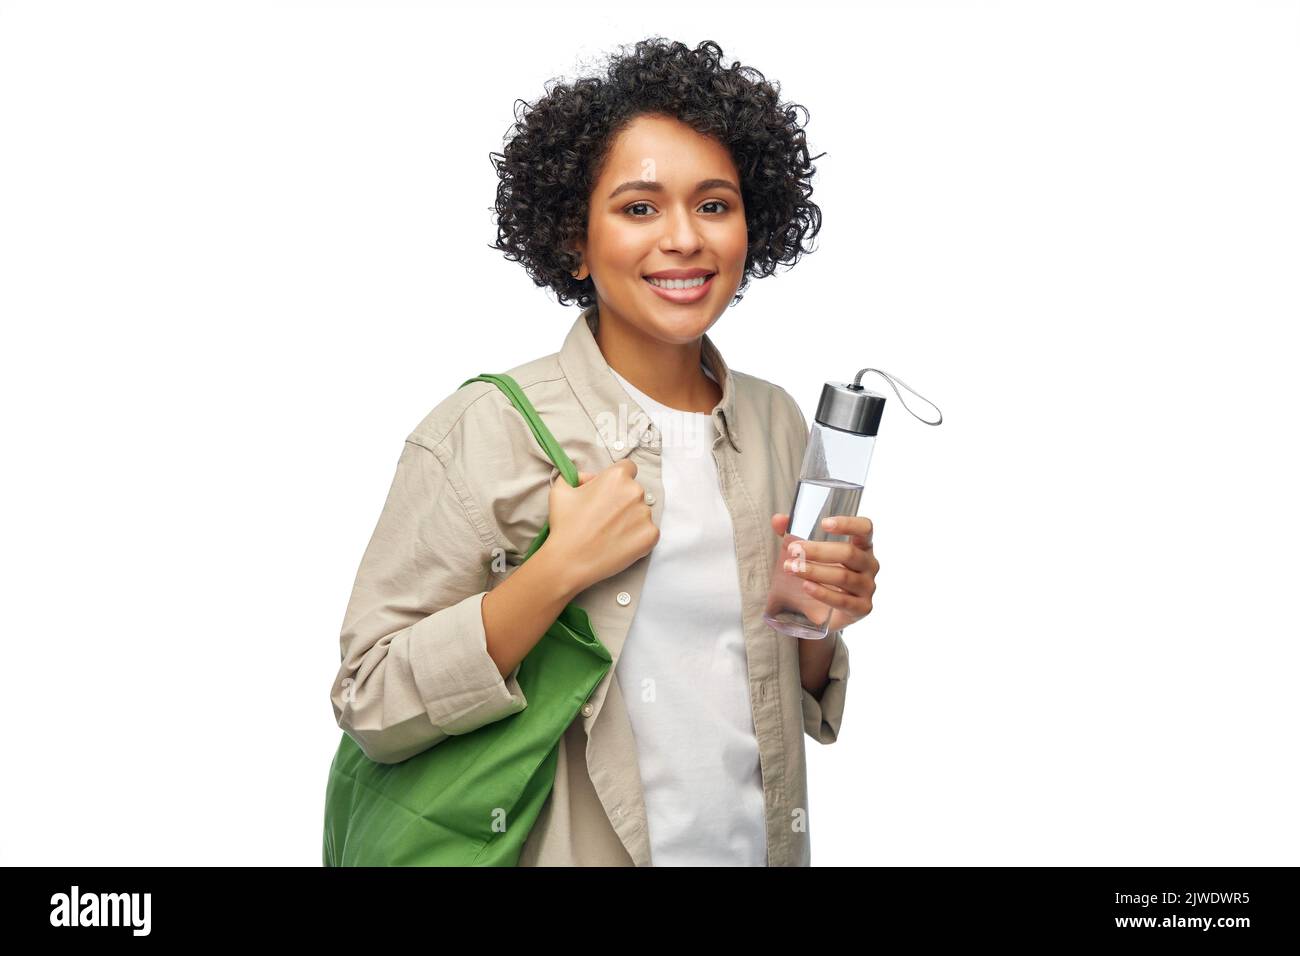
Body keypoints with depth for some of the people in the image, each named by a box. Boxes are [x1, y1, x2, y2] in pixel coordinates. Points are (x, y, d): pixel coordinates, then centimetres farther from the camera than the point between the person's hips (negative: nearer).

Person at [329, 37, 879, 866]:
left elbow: (786, 699, 9)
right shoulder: (481, 432, -16)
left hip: (763, 843, 4)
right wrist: (560, 569, -25)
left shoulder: (779, 422, -2)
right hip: (566, 847, -4)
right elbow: (372, 708, -17)